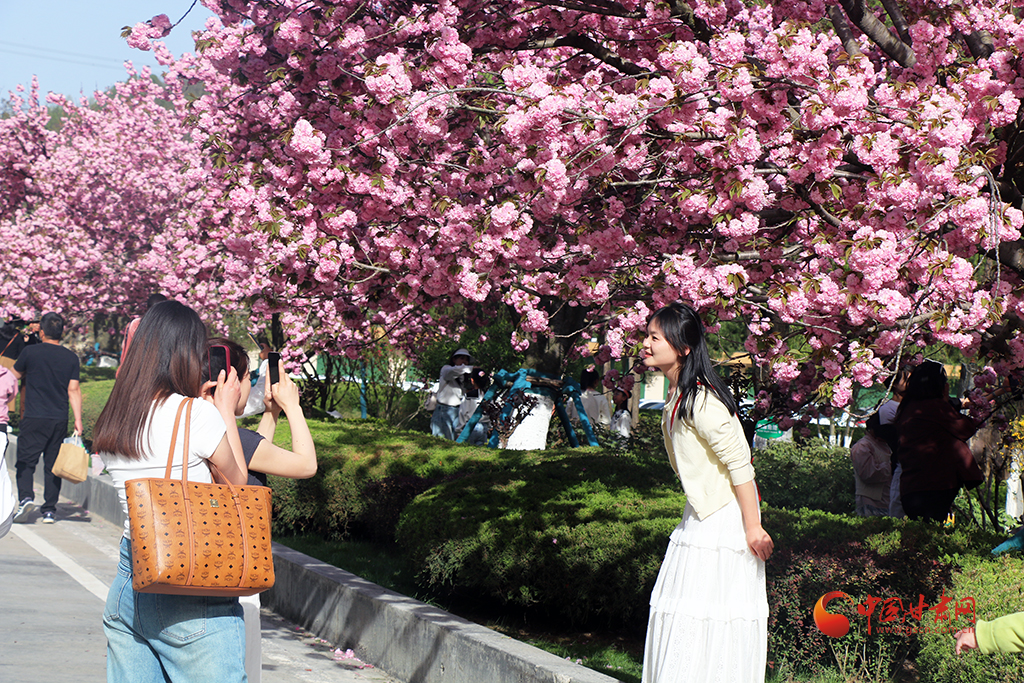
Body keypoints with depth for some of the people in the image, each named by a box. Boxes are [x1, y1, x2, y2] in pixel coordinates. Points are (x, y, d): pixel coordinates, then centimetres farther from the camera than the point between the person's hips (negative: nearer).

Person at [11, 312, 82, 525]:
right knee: (53, 464, 8)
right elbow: (74, 390, 0)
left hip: (34, 419, -3)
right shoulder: (71, 357, 3)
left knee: (25, 461, 2)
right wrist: (78, 420, 1)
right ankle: (49, 510, 7)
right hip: (60, 420, 3)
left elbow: (15, 376, 11)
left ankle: (25, 497, -20)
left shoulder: (30, 352, -3)